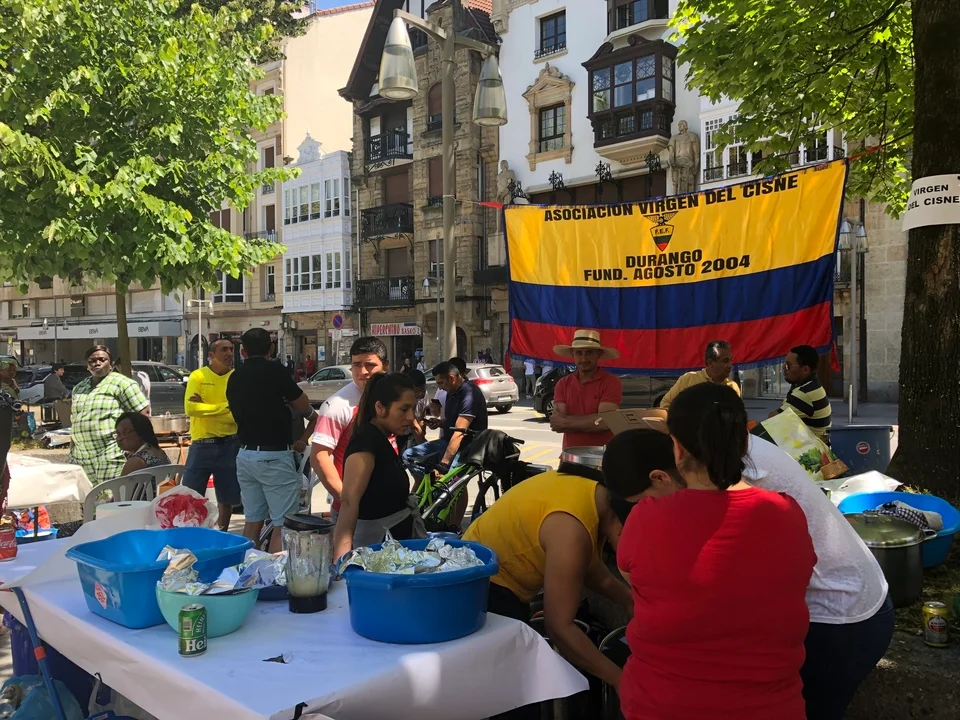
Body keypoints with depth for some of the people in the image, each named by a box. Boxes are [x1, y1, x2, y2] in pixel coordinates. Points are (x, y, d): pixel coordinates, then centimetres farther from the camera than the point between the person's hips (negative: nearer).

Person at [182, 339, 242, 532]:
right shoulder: (198, 376, -1)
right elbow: (190, 407, -15)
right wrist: (224, 407, -18)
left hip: (229, 445, 2)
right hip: (201, 445, -1)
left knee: (226, 498, 12)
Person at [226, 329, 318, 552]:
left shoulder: (234, 378, 10)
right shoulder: (275, 371, -9)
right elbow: (304, 408, -3)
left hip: (245, 455, 7)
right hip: (273, 456, -7)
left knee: (252, 521, 14)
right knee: (283, 524, -2)